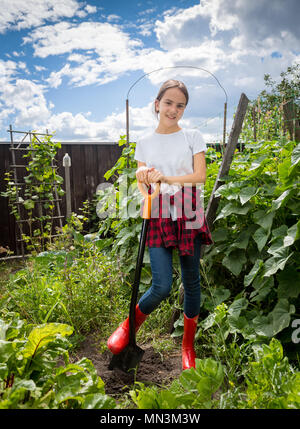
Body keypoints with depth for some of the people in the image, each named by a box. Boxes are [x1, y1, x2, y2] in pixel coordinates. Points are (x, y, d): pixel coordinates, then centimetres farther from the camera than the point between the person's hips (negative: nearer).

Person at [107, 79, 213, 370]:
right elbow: (142, 184, 11)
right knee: (162, 286, -11)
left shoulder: (193, 137, 6)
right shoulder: (145, 143, 10)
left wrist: (165, 178, -17)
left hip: (189, 216, 0)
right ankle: (131, 324, 20)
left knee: (191, 281, 7)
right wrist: (142, 180, -13)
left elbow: (200, 176, -5)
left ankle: (188, 346, 28)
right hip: (158, 217, 0)